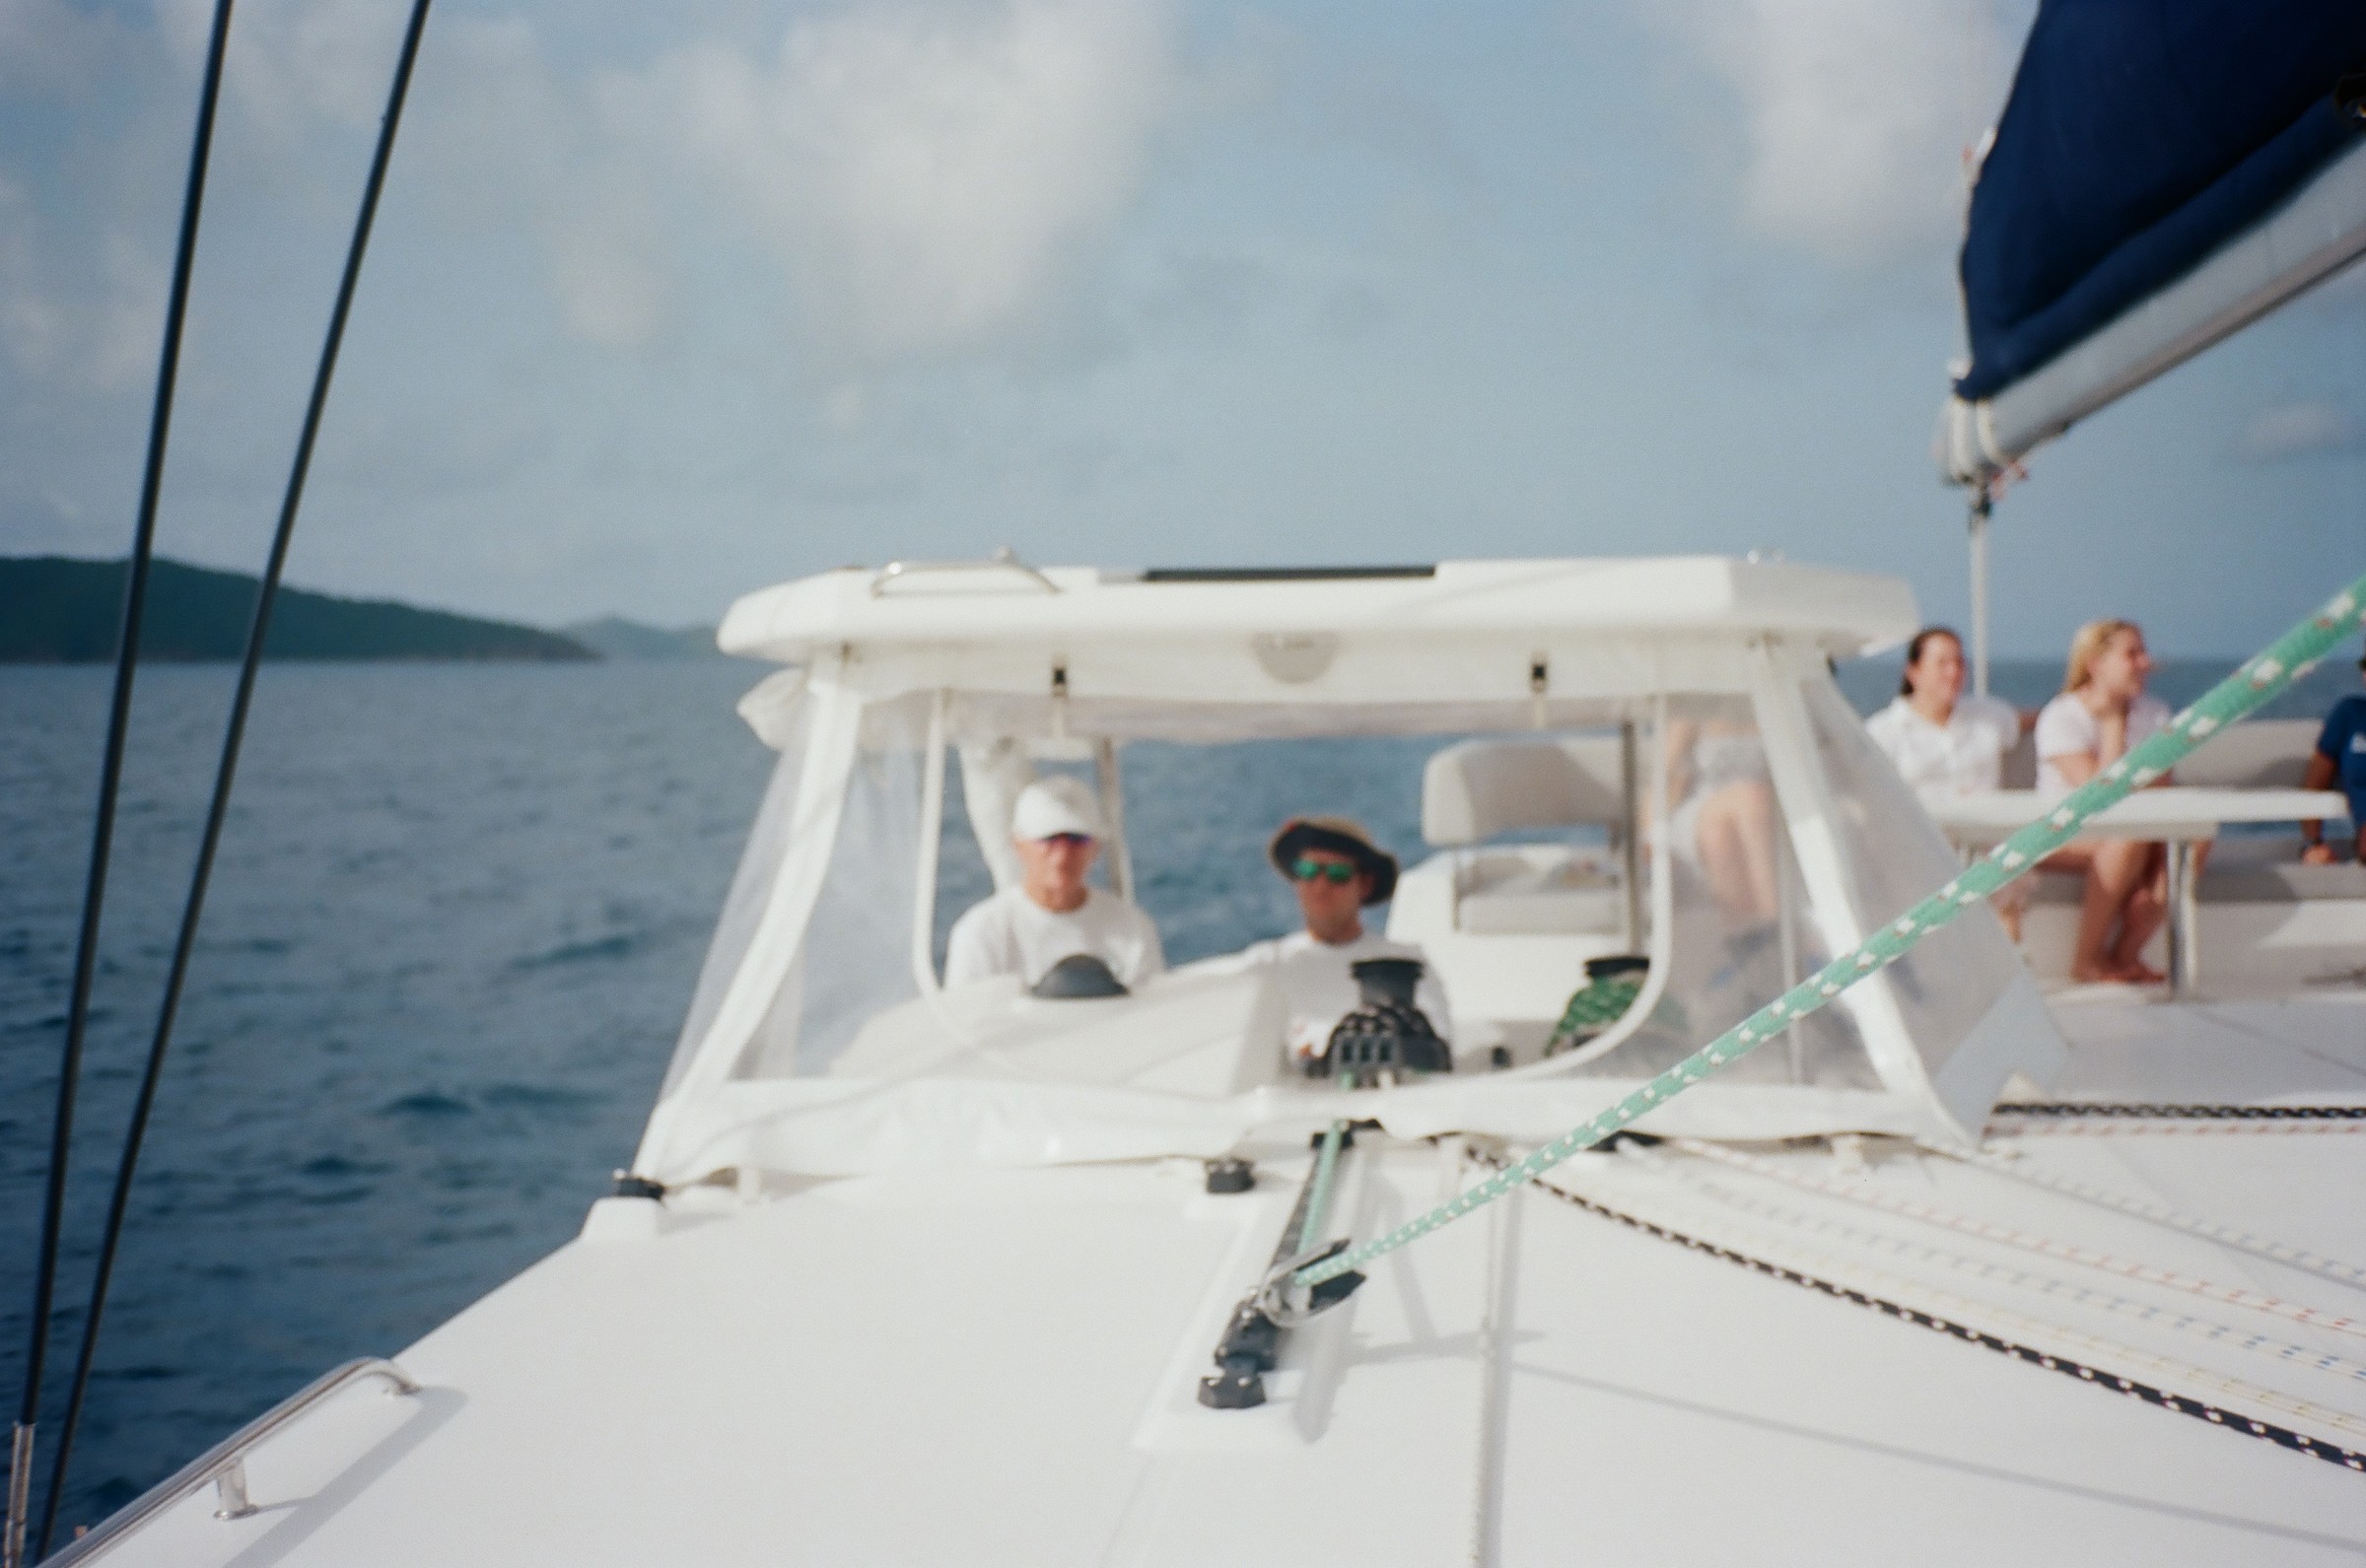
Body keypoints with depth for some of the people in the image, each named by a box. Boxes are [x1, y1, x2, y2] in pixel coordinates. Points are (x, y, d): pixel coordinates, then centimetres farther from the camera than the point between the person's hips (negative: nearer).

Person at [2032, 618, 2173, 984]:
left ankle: (2124, 953, -18)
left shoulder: (2154, 713, 5)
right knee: (2129, 839, -37)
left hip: (2130, 826, 6)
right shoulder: (2061, 717, -14)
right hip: (2061, 836, -6)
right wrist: (2112, 722, -19)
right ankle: (2087, 959, -24)